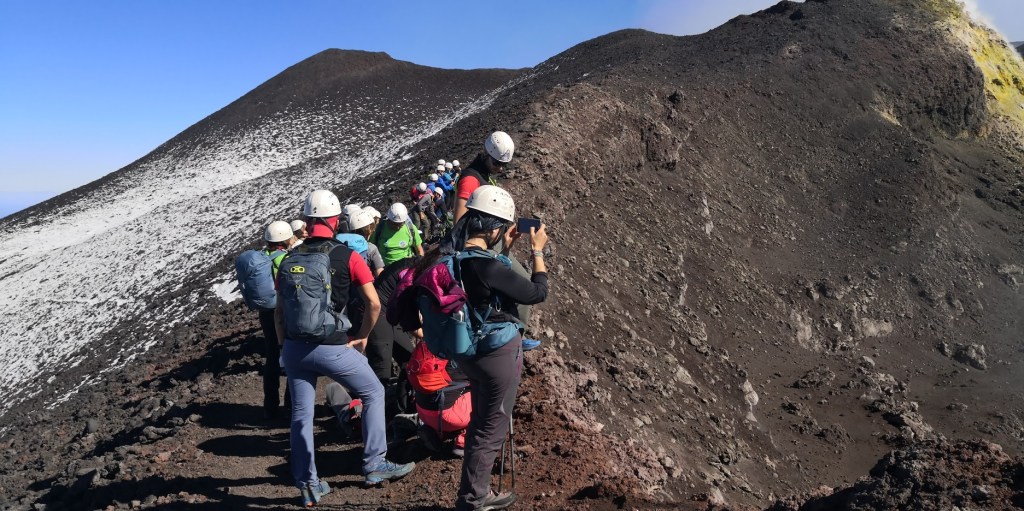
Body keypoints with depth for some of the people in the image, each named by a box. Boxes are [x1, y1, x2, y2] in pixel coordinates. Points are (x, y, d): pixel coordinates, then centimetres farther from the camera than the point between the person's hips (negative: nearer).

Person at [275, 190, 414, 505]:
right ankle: (375, 465, 19)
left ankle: (307, 485, 23)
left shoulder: (289, 260, 6)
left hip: (294, 347, 5)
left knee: (301, 415, 15)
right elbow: (373, 304, -9)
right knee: (373, 393, 16)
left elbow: (279, 311, 9)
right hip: (332, 349, -4)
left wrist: (285, 345, 18)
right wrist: (362, 337, 5)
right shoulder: (346, 257, -6)